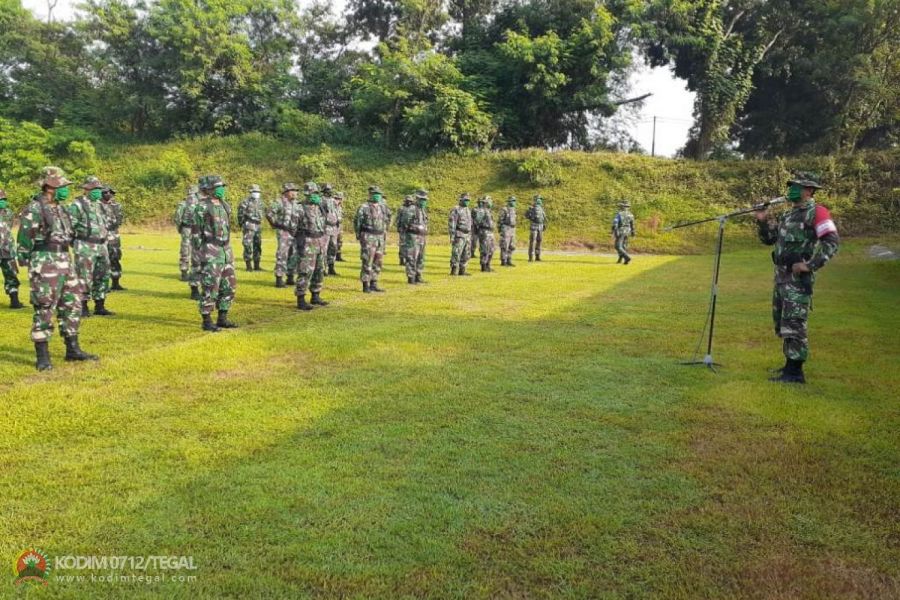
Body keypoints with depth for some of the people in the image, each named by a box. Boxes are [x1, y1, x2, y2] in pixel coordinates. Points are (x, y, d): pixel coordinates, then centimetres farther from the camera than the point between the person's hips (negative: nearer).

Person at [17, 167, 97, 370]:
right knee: (44, 310, -3)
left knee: (72, 305, 10)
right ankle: (42, 357, 4)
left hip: (64, 262, 8)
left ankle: (72, 349, 20)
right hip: (44, 265, -8)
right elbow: (24, 241, -12)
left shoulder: (60, 209, 13)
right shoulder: (34, 210, -12)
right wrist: (30, 270, -12)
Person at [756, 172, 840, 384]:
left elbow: (832, 242, -16)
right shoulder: (788, 214, 17)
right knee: (781, 323, 14)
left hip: (798, 277, -9)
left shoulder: (816, 212, -9)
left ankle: (795, 372, -7)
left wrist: (810, 265, -20)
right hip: (781, 275, 9)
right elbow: (769, 240, 23)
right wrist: (763, 222, 6)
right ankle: (790, 364, 24)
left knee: (793, 324, -10)